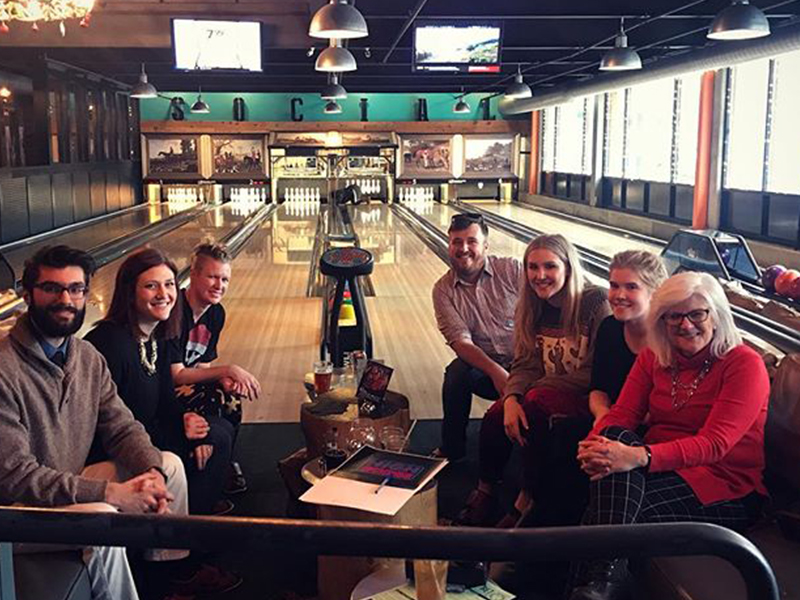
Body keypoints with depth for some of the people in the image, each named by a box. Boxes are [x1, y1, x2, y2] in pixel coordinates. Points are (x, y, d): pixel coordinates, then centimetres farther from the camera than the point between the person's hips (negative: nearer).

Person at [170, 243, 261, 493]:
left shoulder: (216, 313, 0)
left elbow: (203, 365, 4)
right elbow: (176, 375, -25)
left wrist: (225, 379, -19)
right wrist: (228, 370, -25)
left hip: (184, 385, 8)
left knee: (230, 397, -12)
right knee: (212, 402, -25)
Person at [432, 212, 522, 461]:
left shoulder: (512, 270, -6)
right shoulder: (443, 290, -2)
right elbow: (461, 342, -12)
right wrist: (496, 372, -28)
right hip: (486, 368, 1)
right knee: (457, 372, -29)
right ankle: (452, 448, -7)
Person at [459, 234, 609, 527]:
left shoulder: (595, 303, -14)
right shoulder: (531, 307, 4)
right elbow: (525, 365, 0)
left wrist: (543, 385, -16)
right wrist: (511, 398, -21)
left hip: (585, 398, -5)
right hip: (546, 391, 5)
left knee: (537, 402, -33)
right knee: (497, 414, -22)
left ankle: (527, 502, -21)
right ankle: (485, 492, 0)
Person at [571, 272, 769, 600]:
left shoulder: (745, 364, -8)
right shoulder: (653, 357, 11)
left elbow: (714, 444, -21)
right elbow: (621, 413, 0)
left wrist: (638, 457, -37)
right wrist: (594, 444, -27)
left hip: (727, 489, -5)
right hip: (662, 468, 5)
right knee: (618, 439, -30)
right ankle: (605, 572, -35)